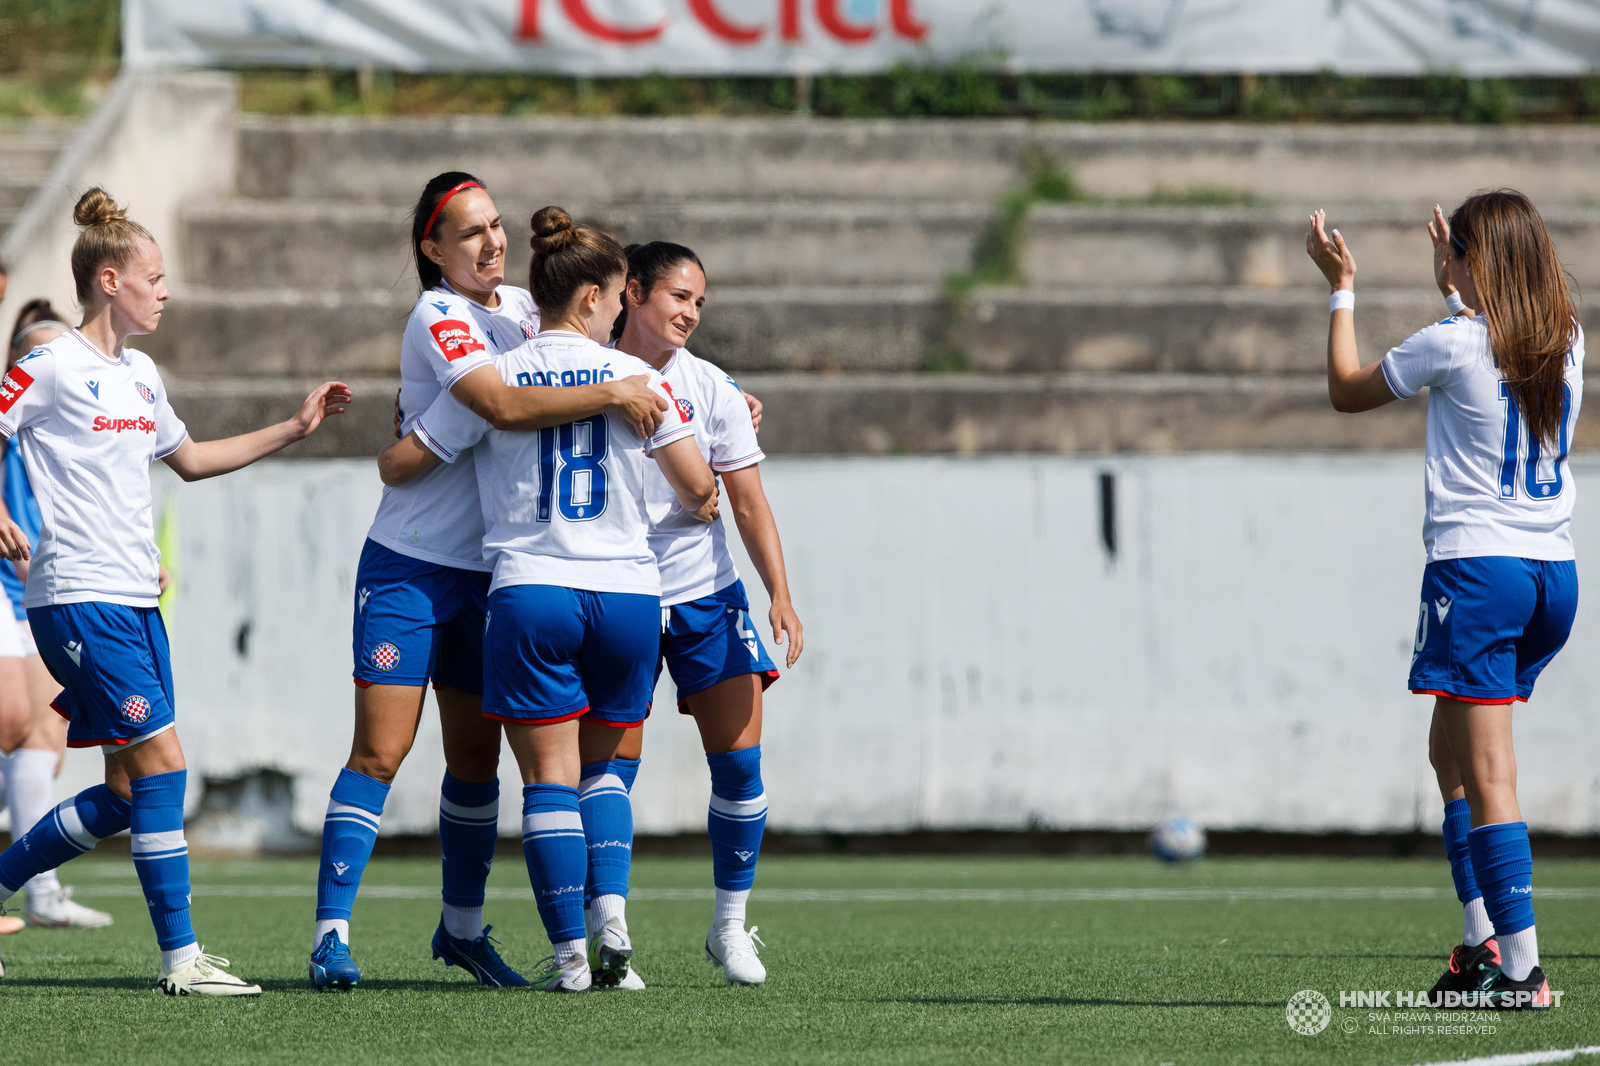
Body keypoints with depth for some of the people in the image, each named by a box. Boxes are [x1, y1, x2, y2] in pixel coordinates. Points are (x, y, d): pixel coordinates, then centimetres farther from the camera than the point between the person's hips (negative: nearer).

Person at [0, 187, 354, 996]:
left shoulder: (141, 375, 17)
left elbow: (190, 459, 31)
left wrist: (295, 429, 27)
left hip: (134, 601, 9)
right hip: (79, 600, -9)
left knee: (127, 795, 7)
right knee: (160, 764, -13)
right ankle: (181, 959, -10)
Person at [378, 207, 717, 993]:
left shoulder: (493, 379, 0)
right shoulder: (633, 377, 0)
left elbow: (396, 466, 5)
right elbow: (698, 487, 0)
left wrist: (400, 429, 27)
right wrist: (699, 510, 23)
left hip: (530, 595, -1)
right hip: (627, 593, 1)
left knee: (550, 778, 1)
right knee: (605, 770, 17)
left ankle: (570, 952, -8)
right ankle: (611, 924, 4)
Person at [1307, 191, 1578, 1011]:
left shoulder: (1452, 344, -10)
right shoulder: (1566, 341, 7)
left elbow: (1347, 389, 6)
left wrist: (1342, 288, 16)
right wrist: (1454, 289, 42)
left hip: (1476, 568, -7)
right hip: (1554, 570, 7)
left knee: (1489, 778, -8)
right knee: (1450, 749, 21)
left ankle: (1521, 968, -14)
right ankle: (1483, 938, 15)